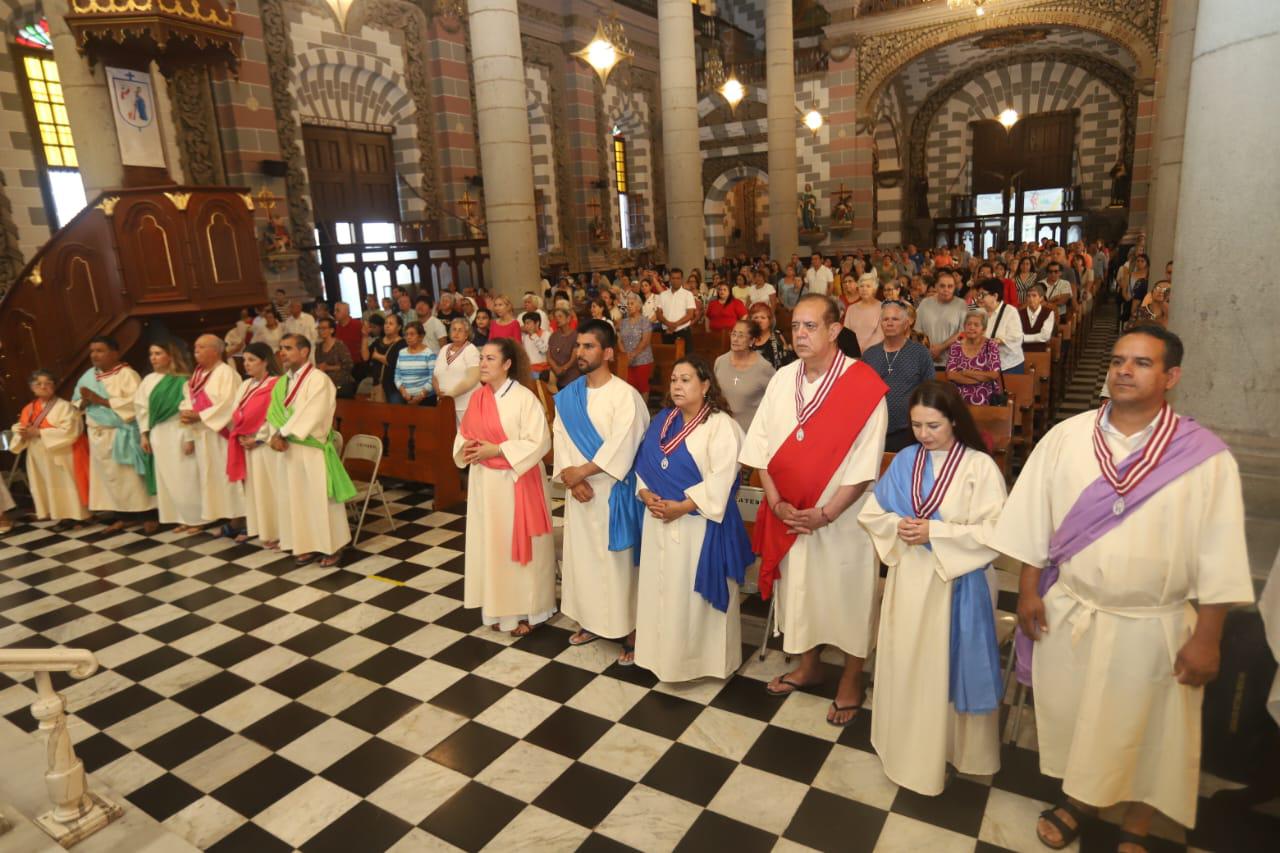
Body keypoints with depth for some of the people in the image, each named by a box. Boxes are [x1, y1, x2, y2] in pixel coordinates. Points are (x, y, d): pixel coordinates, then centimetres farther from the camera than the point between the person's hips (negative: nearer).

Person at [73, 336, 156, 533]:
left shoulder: (127, 374, -8)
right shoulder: (88, 376, 12)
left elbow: (135, 403, -20)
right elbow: (76, 405, 14)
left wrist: (101, 400, -20)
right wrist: (85, 402, -9)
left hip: (121, 434, -6)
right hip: (99, 435, 7)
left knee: (132, 478, -5)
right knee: (110, 477, 8)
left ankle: (148, 515, 2)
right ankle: (125, 516, 16)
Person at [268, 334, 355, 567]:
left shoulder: (318, 379, -12)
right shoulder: (282, 382, 11)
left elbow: (310, 416, -19)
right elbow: (275, 412, 6)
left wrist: (282, 434, -16)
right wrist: (276, 435, -12)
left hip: (312, 449, -7)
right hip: (287, 449, 7)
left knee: (319, 498, 0)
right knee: (295, 498, 11)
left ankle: (332, 546, 11)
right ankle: (307, 544, 22)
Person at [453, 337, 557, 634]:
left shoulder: (524, 398, -14)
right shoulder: (478, 396, 5)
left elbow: (539, 442, -19)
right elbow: (465, 433, 15)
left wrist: (497, 449, -21)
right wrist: (465, 448, -7)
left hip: (516, 481, -6)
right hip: (484, 481, 6)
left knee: (518, 544, 4)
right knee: (490, 543, 14)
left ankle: (525, 611, 19)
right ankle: (498, 608, 29)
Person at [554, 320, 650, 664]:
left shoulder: (625, 395, -13)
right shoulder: (568, 395, 6)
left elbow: (620, 448, -21)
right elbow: (560, 438, 1)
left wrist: (579, 471, -17)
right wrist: (570, 479, -13)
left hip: (613, 492, -6)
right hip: (579, 492, 6)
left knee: (616, 561, 1)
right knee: (581, 555, 15)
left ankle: (629, 629, 16)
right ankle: (592, 620, 33)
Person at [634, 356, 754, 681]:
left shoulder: (721, 424, -10)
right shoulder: (662, 420, 10)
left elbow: (720, 479, -19)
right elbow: (642, 463, 10)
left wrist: (682, 506, -22)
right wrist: (646, 495, -8)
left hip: (700, 523, -6)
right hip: (659, 519, 6)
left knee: (694, 594, 2)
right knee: (661, 589, 14)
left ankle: (699, 658, 18)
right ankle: (663, 651, 30)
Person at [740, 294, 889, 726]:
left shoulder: (864, 386, -16)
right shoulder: (782, 379, -2)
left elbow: (864, 465, -17)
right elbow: (761, 445, -1)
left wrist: (824, 515, -19)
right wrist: (777, 503, -11)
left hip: (843, 518, -4)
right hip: (791, 515, 4)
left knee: (847, 594, 12)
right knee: (799, 588, 19)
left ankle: (851, 680, 34)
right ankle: (808, 665, 42)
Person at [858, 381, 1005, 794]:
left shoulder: (980, 466, -12)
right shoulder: (905, 461, 1)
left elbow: (994, 531, -17)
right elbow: (871, 513, 5)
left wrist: (935, 532, -22)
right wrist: (898, 526, -14)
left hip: (957, 582, -4)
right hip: (908, 578, 4)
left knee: (951, 667, 10)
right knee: (906, 665, 14)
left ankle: (957, 748, 33)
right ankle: (909, 744, 35)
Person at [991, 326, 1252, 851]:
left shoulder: (1206, 456, -11)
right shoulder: (1064, 438, -7)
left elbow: (1219, 557, -9)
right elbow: (1032, 521, -1)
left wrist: (1206, 638, -9)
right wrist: (1029, 591, -1)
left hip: (1155, 627, -1)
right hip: (1068, 614, 1)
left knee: (1146, 731, 18)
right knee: (1069, 716, 18)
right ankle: (1077, 800, 45)